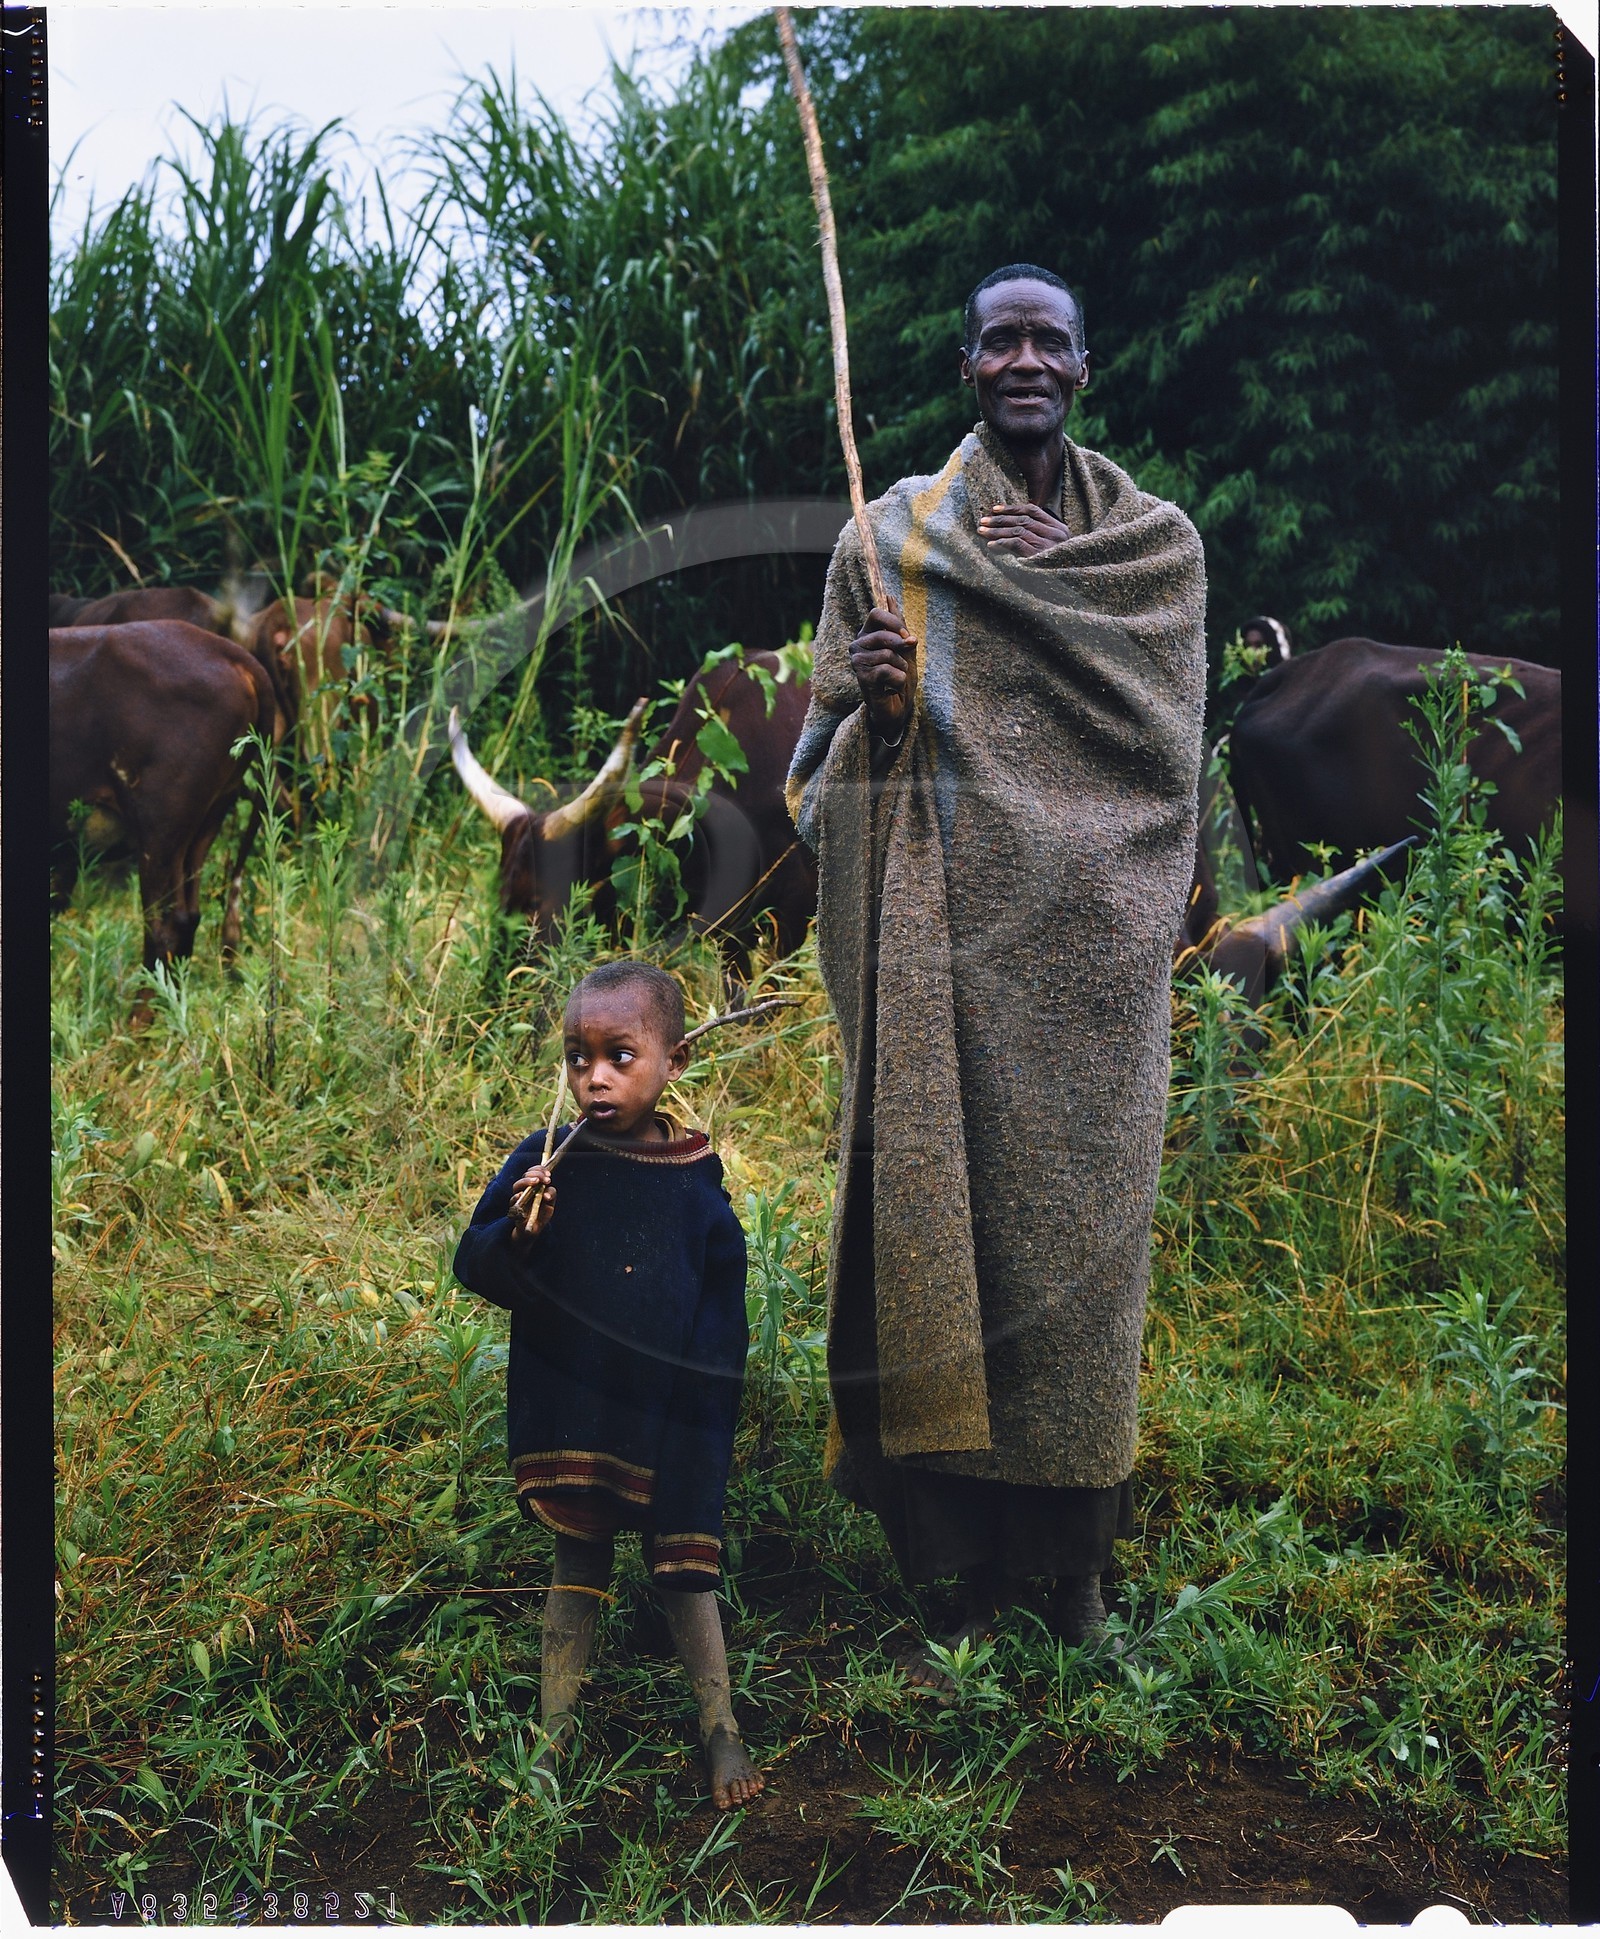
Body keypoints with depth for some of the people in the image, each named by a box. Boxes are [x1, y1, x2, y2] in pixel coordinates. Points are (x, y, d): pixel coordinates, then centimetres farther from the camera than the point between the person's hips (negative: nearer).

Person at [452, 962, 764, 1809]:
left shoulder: (694, 1177, -5)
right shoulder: (545, 1163, -8)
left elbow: (722, 1304, 4)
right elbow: (475, 1270, -6)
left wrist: (708, 1403, 2)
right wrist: (516, 1232, -26)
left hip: (671, 1418, 0)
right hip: (570, 1411, 0)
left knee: (685, 1568, 8)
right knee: (576, 1567, 13)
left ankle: (721, 1729, 22)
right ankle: (554, 1732, 25)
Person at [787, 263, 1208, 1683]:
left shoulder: (1158, 541, 11)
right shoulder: (891, 535, 10)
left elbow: (1166, 726, 0)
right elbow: (834, 755, 7)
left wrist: (1029, 575, -2)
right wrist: (870, 696, -13)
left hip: (1092, 933, 1)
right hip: (949, 930, 0)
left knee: (1081, 1205, 0)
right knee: (950, 1189, -4)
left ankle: (1077, 1553, 14)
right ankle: (974, 1572, 7)